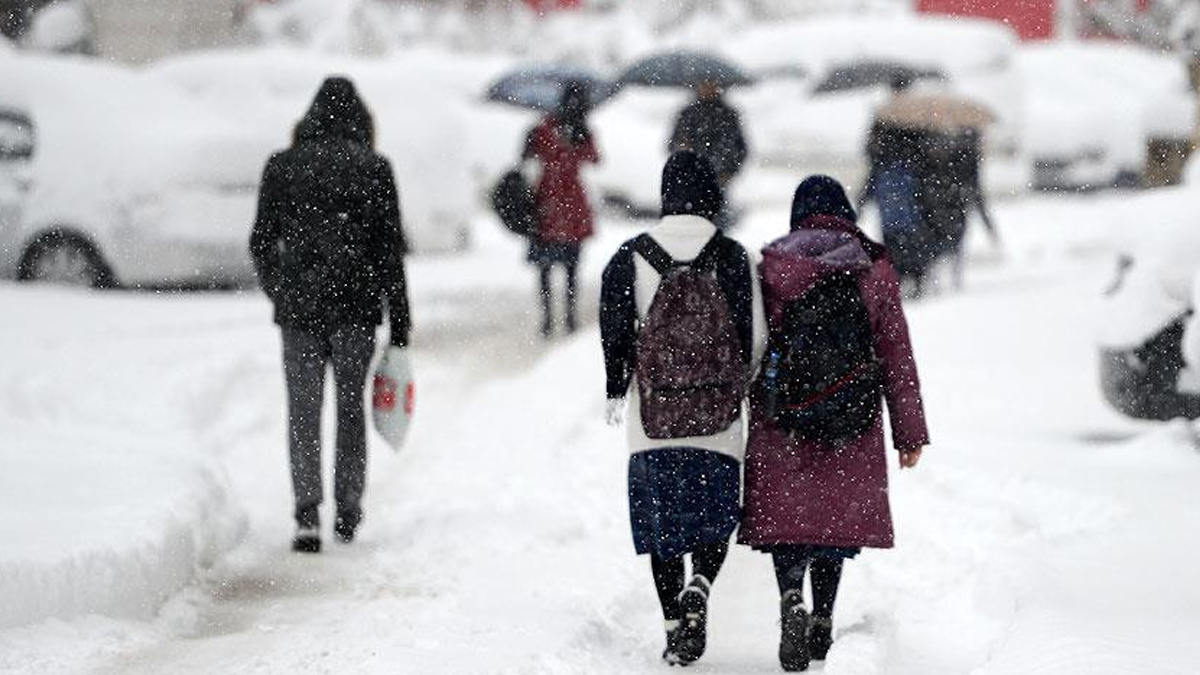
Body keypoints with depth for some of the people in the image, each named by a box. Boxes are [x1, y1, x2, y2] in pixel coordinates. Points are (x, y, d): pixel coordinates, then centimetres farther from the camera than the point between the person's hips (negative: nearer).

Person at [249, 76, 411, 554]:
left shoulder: (282, 167, 1)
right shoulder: (374, 169, -1)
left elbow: (261, 242, 5)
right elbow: (390, 250, -2)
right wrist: (400, 324, 2)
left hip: (299, 308, 0)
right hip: (356, 308, 0)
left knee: (303, 412, 3)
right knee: (351, 407, 13)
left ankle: (307, 513, -11)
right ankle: (348, 513, 18)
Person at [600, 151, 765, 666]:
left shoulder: (631, 258, -1)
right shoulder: (733, 258, -4)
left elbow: (616, 332, -1)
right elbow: (755, 336, -2)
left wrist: (616, 391, 12)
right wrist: (745, 389, 15)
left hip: (652, 418, 1)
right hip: (719, 418, -1)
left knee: (662, 523, 10)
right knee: (715, 518, 11)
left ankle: (674, 624, 7)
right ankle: (698, 589, -16)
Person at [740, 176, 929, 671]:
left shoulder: (770, 268, -1)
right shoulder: (874, 270, 1)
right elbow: (897, 355, 2)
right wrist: (910, 432, 7)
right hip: (853, 425, 1)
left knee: (784, 514, 2)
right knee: (836, 514, 15)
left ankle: (791, 597, -23)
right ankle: (822, 621, 16)